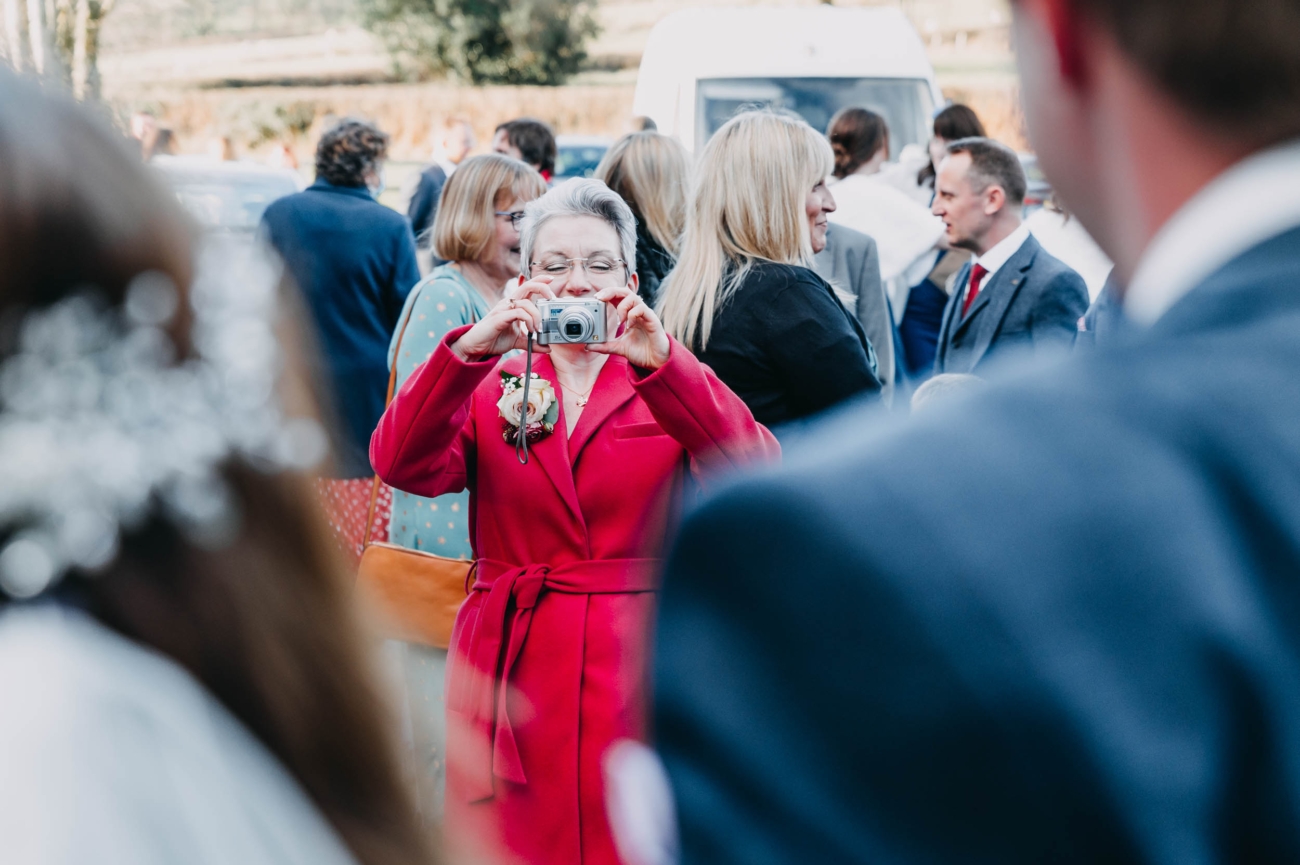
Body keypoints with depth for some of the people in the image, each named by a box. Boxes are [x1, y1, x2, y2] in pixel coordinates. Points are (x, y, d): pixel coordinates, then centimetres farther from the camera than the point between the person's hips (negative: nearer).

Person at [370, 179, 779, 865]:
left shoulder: (669, 385, 8)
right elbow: (403, 466, -10)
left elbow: (751, 471, -13)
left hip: (640, 675, -1)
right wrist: (470, 348, -23)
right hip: (513, 673, 1)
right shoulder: (488, 388, 10)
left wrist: (661, 361, -26)